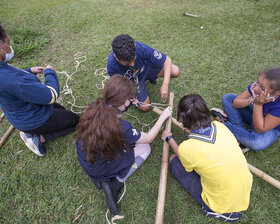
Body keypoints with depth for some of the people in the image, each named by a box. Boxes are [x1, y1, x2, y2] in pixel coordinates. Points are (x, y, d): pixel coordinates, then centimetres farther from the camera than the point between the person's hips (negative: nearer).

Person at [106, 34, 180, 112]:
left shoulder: (141, 48, -37)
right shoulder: (111, 65, -35)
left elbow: (167, 60, -28)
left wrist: (165, 84, -39)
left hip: (145, 68, 1)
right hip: (131, 80, -1)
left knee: (175, 72, -14)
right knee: (145, 107, -5)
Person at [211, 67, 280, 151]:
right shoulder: (258, 85, -24)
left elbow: (260, 129, -32)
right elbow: (235, 103, -17)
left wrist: (258, 104, -40)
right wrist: (252, 100, -37)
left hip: (271, 129, -5)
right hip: (254, 114, 5)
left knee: (256, 143, -39)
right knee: (227, 97, -8)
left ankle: (225, 123, -14)